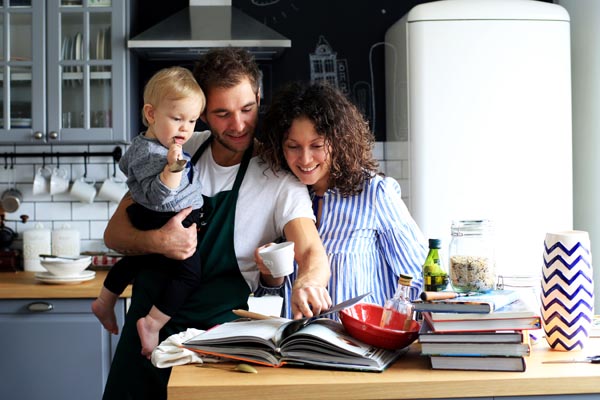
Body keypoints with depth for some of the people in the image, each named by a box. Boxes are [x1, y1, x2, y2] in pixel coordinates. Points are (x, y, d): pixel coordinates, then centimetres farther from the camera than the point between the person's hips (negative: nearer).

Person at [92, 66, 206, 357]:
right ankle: (154, 322, -12)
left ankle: (105, 301, 46)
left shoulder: (141, 144, 6)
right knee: (191, 273, -10)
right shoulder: (150, 154, -26)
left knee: (136, 259, 30)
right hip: (169, 225, -11)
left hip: (148, 223, 11)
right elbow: (158, 196, -34)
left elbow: (125, 164, 26)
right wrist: (172, 167, -45)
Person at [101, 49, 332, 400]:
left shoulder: (280, 179, -11)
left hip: (216, 332, -3)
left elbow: (312, 253, -21)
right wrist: (157, 241, -21)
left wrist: (308, 281, -45)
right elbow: (115, 233, 1)